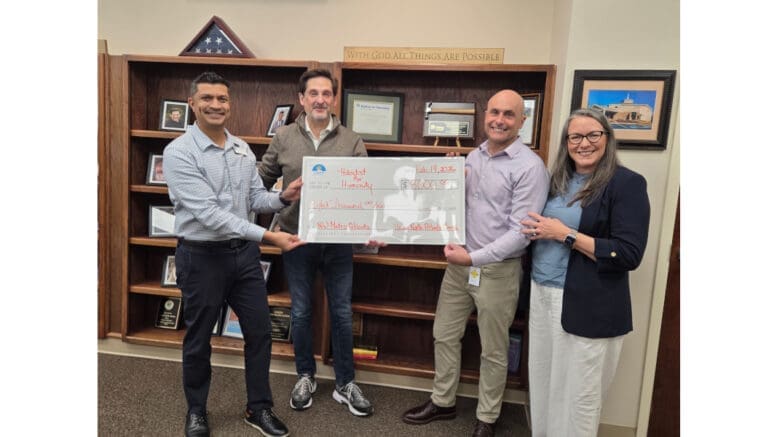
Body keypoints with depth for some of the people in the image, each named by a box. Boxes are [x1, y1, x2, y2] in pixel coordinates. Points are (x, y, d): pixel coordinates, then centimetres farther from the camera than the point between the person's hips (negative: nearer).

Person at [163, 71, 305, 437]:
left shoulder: (243, 150, 5)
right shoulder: (179, 153, -14)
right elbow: (208, 213, -23)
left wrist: (284, 197, -13)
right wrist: (268, 236, -29)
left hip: (244, 253, 5)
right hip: (202, 257, -5)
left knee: (259, 332, 11)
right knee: (199, 340, 12)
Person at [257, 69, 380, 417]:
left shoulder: (352, 142, -2)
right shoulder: (283, 139, 0)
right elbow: (261, 182, 7)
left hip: (339, 241, 0)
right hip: (297, 240, 0)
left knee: (342, 313, 10)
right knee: (301, 312, 13)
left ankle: (345, 384, 26)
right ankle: (305, 377, 34)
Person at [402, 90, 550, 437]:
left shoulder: (530, 167, -14)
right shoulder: (473, 157, 7)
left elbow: (521, 232, -19)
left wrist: (474, 258, -24)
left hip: (498, 270, -6)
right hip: (460, 263, 7)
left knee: (493, 351, 11)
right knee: (444, 335, 16)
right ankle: (442, 402, 37)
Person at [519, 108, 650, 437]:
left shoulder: (627, 183, -9)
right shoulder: (558, 180, 10)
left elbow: (629, 255, -16)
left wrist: (565, 234, -17)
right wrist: (535, 231, 1)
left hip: (588, 307, -6)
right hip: (542, 296, 6)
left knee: (578, 394, 7)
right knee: (543, 383, 16)